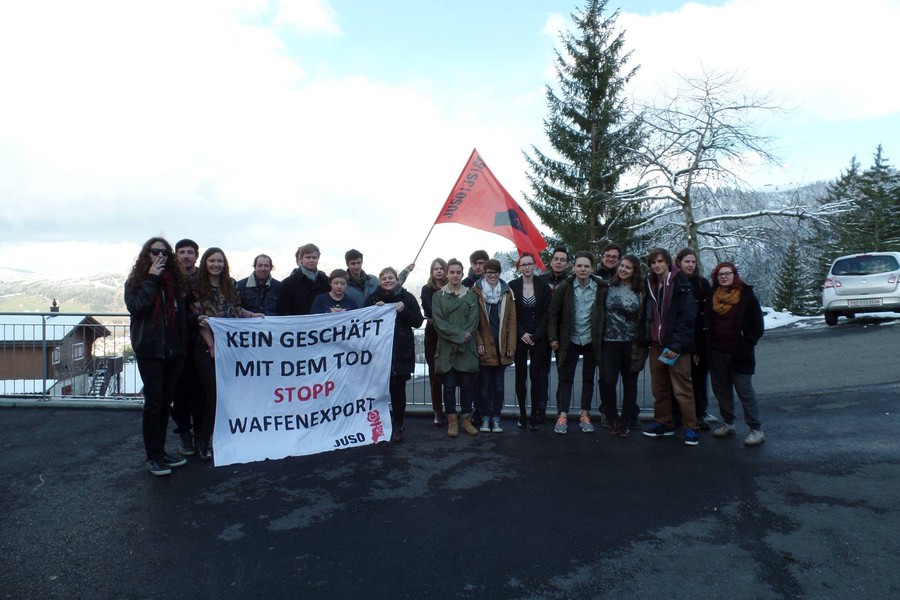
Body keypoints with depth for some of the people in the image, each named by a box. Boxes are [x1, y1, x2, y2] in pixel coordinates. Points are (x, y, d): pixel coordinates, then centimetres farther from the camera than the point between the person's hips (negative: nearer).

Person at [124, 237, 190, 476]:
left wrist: (183, 343, 2)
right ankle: (153, 457, 7)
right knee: (154, 402, -3)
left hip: (174, 350, 4)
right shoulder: (136, 281, 1)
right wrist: (152, 279, -16)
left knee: (166, 402, 11)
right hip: (150, 351, -4)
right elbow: (136, 307, -18)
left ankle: (161, 451, 21)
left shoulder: (177, 280, 9)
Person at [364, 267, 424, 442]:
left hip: (402, 352, -1)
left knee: (398, 388, 2)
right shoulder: (373, 298, 8)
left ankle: (397, 426, 12)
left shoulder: (407, 297, 5)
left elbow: (418, 321, 2)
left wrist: (403, 310, -12)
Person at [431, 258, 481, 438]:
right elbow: (438, 322, -5)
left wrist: (463, 338, -12)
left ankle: (467, 420, 16)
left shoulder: (471, 295, 9)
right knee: (449, 386, 3)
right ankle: (452, 421, 12)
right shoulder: (438, 296, 5)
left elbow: (474, 320, 0)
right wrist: (459, 334, -14)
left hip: (467, 348, 1)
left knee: (467, 385, 4)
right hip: (446, 348, -1)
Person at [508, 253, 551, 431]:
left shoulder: (543, 286, 1)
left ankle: (534, 415, 7)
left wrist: (535, 336, -9)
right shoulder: (512, 286, 0)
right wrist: (522, 334, -11)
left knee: (536, 376, 0)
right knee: (521, 376, 4)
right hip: (519, 337, 0)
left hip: (538, 338, 0)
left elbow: (546, 313, 0)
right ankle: (522, 414, 13)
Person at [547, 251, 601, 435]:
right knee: (565, 378, 3)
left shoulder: (599, 287, -6)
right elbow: (553, 312, -5)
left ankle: (585, 415, 23)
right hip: (570, 340, -1)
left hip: (591, 340, 1)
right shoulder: (565, 287, -9)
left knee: (588, 379, 11)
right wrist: (553, 337, -7)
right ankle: (562, 416, 9)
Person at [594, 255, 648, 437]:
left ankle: (625, 423, 23)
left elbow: (644, 318, 5)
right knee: (607, 382, -8)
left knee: (630, 384, 9)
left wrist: (642, 341, 1)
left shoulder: (641, 292, 1)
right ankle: (612, 418, 16)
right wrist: (598, 339, -1)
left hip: (632, 344, 1)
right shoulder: (607, 287, 1)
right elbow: (600, 313, 4)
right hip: (610, 342, -1)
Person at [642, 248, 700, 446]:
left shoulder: (680, 285, -7)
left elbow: (687, 317, -12)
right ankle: (663, 423, 22)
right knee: (659, 387, 10)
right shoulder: (650, 285, 12)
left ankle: (690, 427, 6)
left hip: (676, 345, -6)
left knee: (682, 388, -4)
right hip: (656, 344, 6)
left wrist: (677, 344, -18)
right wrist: (647, 339, 7)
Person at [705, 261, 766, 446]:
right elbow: (707, 324, 17)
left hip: (738, 354, -5)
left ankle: (756, 429, 2)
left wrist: (746, 344, -9)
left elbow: (758, 326, -2)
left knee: (745, 391, -5)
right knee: (721, 389, 11)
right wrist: (706, 346, 8)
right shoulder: (712, 297, 10)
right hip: (717, 352, 5)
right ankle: (728, 423, 25)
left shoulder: (747, 296, -3)